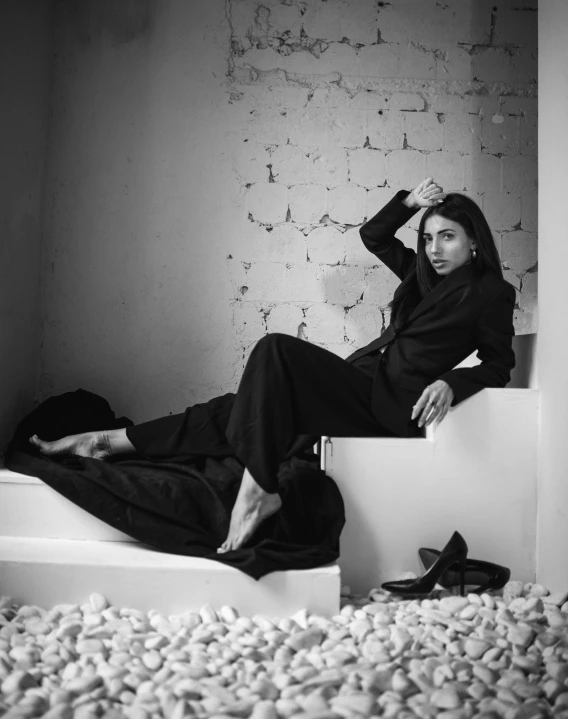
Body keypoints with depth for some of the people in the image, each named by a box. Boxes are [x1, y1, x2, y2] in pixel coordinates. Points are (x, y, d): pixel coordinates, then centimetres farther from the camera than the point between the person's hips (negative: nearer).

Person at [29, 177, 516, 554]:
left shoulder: (490, 293, 4)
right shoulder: (422, 274, 22)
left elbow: (498, 366, 0)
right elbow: (373, 236, 30)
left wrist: (450, 382, -17)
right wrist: (408, 203, 15)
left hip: (396, 405, -7)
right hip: (366, 383, 7)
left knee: (277, 351, -26)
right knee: (250, 407, -9)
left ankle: (258, 489, -28)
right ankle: (118, 442, -9)